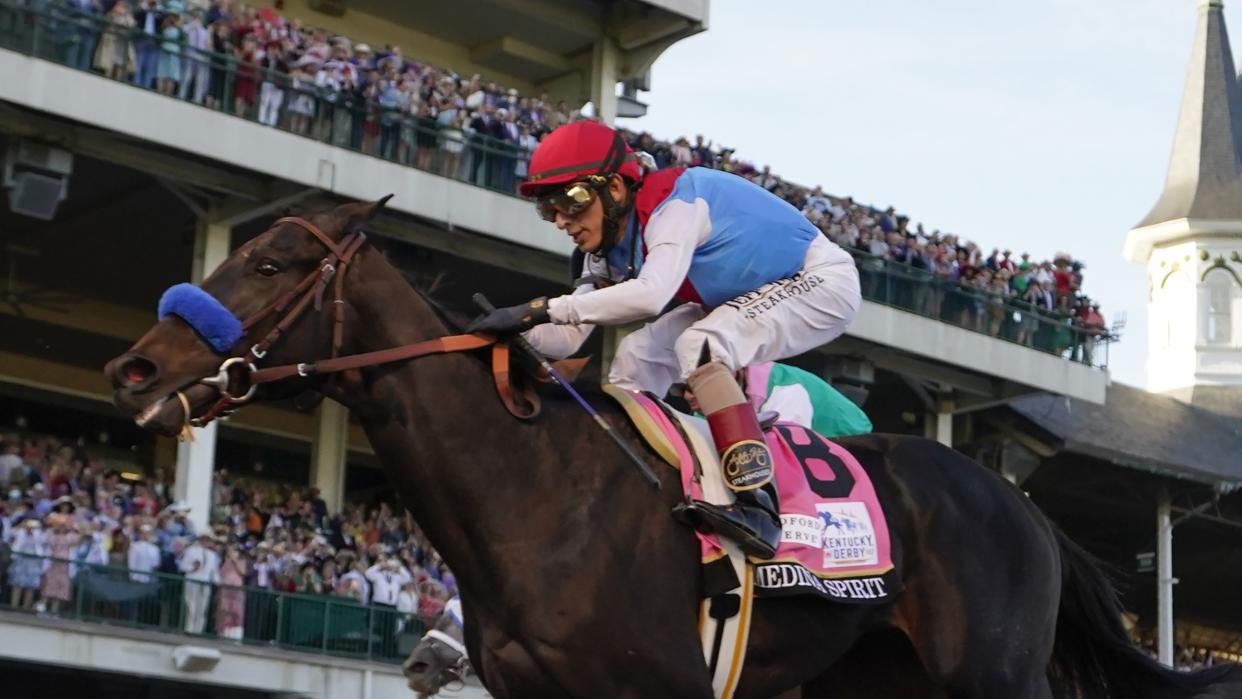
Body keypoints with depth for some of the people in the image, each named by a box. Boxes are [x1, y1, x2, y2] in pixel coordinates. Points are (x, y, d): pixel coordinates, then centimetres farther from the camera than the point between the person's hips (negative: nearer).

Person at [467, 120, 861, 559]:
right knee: (638, 356, 0)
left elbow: (650, 294, -47)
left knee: (699, 345, -30)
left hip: (822, 281, -10)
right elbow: (569, 338, -4)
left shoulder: (674, 205, -30)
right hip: (749, 298, 10)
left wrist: (542, 308, -48)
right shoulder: (609, 247, -2)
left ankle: (757, 507, -37)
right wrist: (518, 329, -25)